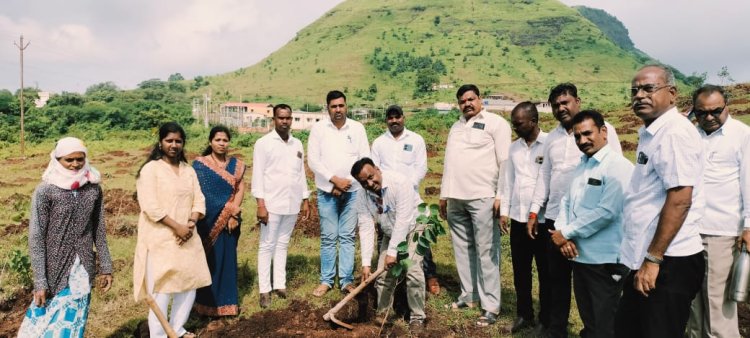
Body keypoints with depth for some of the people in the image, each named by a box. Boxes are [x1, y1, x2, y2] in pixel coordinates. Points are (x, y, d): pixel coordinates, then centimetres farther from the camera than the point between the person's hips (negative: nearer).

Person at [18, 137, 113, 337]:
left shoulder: (94, 188, 1)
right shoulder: (45, 191, -11)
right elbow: (36, 238, -10)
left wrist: (105, 267, 8)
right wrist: (40, 282, -12)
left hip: (83, 270, 3)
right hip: (55, 270, -3)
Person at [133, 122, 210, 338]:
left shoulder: (189, 170, 12)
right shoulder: (151, 169, -7)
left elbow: (199, 200, 7)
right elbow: (150, 206, -16)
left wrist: (191, 223, -11)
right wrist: (177, 227, -18)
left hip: (186, 237, 6)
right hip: (160, 239, -6)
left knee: (189, 285, 11)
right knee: (161, 289, -3)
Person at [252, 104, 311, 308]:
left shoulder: (297, 144, 11)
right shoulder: (264, 143, -4)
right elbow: (258, 174, -8)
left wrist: (305, 200, 11)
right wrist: (261, 204, -14)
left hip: (292, 204, 5)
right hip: (272, 204, -4)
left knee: (283, 245, 12)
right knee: (267, 246, 2)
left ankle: (280, 284, 20)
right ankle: (265, 290, 8)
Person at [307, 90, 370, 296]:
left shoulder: (357, 128, 2)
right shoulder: (318, 128, 0)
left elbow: (365, 159, 0)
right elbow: (313, 160, -5)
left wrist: (347, 182, -9)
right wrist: (334, 180, -11)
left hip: (352, 190, 1)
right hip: (327, 191, -1)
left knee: (348, 237, 5)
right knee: (328, 237, 5)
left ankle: (347, 280, 12)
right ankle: (326, 280, 14)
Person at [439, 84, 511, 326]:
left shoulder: (496, 123, -1)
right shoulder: (456, 127, 20)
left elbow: (505, 162, -7)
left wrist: (501, 196, -13)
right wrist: (444, 194, 18)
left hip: (483, 197, -6)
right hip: (455, 198, 7)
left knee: (486, 252, -3)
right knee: (463, 249, 11)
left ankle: (490, 306, 3)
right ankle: (469, 295, 22)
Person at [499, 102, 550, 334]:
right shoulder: (514, 148, 10)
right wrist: (504, 211, 10)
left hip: (543, 219, -5)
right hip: (518, 218, 5)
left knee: (545, 273, 8)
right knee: (520, 271, 13)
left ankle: (546, 320, 22)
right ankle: (524, 315, 29)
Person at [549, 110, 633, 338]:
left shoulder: (618, 166, -14)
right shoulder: (581, 165, 13)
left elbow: (606, 211, -23)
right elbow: (567, 201, 12)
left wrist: (566, 232, -15)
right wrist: (561, 232, -7)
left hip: (605, 260, -8)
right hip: (579, 256, 8)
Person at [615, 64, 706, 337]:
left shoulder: (675, 132, -16)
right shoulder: (651, 133, 14)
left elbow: (680, 200, -23)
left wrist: (653, 259, -21)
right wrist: (646, 258, 18)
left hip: (667, 263, -10)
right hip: (646, 259, 10)